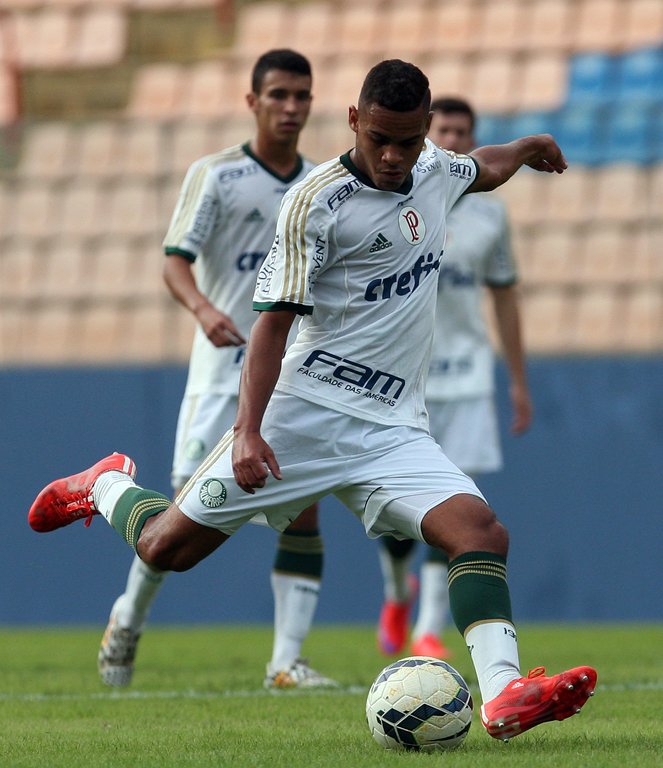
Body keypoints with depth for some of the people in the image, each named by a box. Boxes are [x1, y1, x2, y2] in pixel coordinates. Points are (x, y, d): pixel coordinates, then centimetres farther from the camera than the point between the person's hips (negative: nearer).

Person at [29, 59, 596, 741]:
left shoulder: (435, 170, 10)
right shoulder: (316, 202, -11)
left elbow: (483, 169, 37)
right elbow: (273, 322, -12)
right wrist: (248, 431, -21)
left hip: (393, 428, 5)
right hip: (307, 408, -5)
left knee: (481, 531, -21)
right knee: (164, 547, -1)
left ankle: (503, 696, -34)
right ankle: (108, 486, 33)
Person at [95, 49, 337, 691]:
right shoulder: (215, 174, -3)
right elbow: (176, 261, -13)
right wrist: (202, 307, -32)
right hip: (223, 369, -4)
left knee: (303, 507, -7)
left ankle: (286, 660, -5)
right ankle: (128, 618, 19)